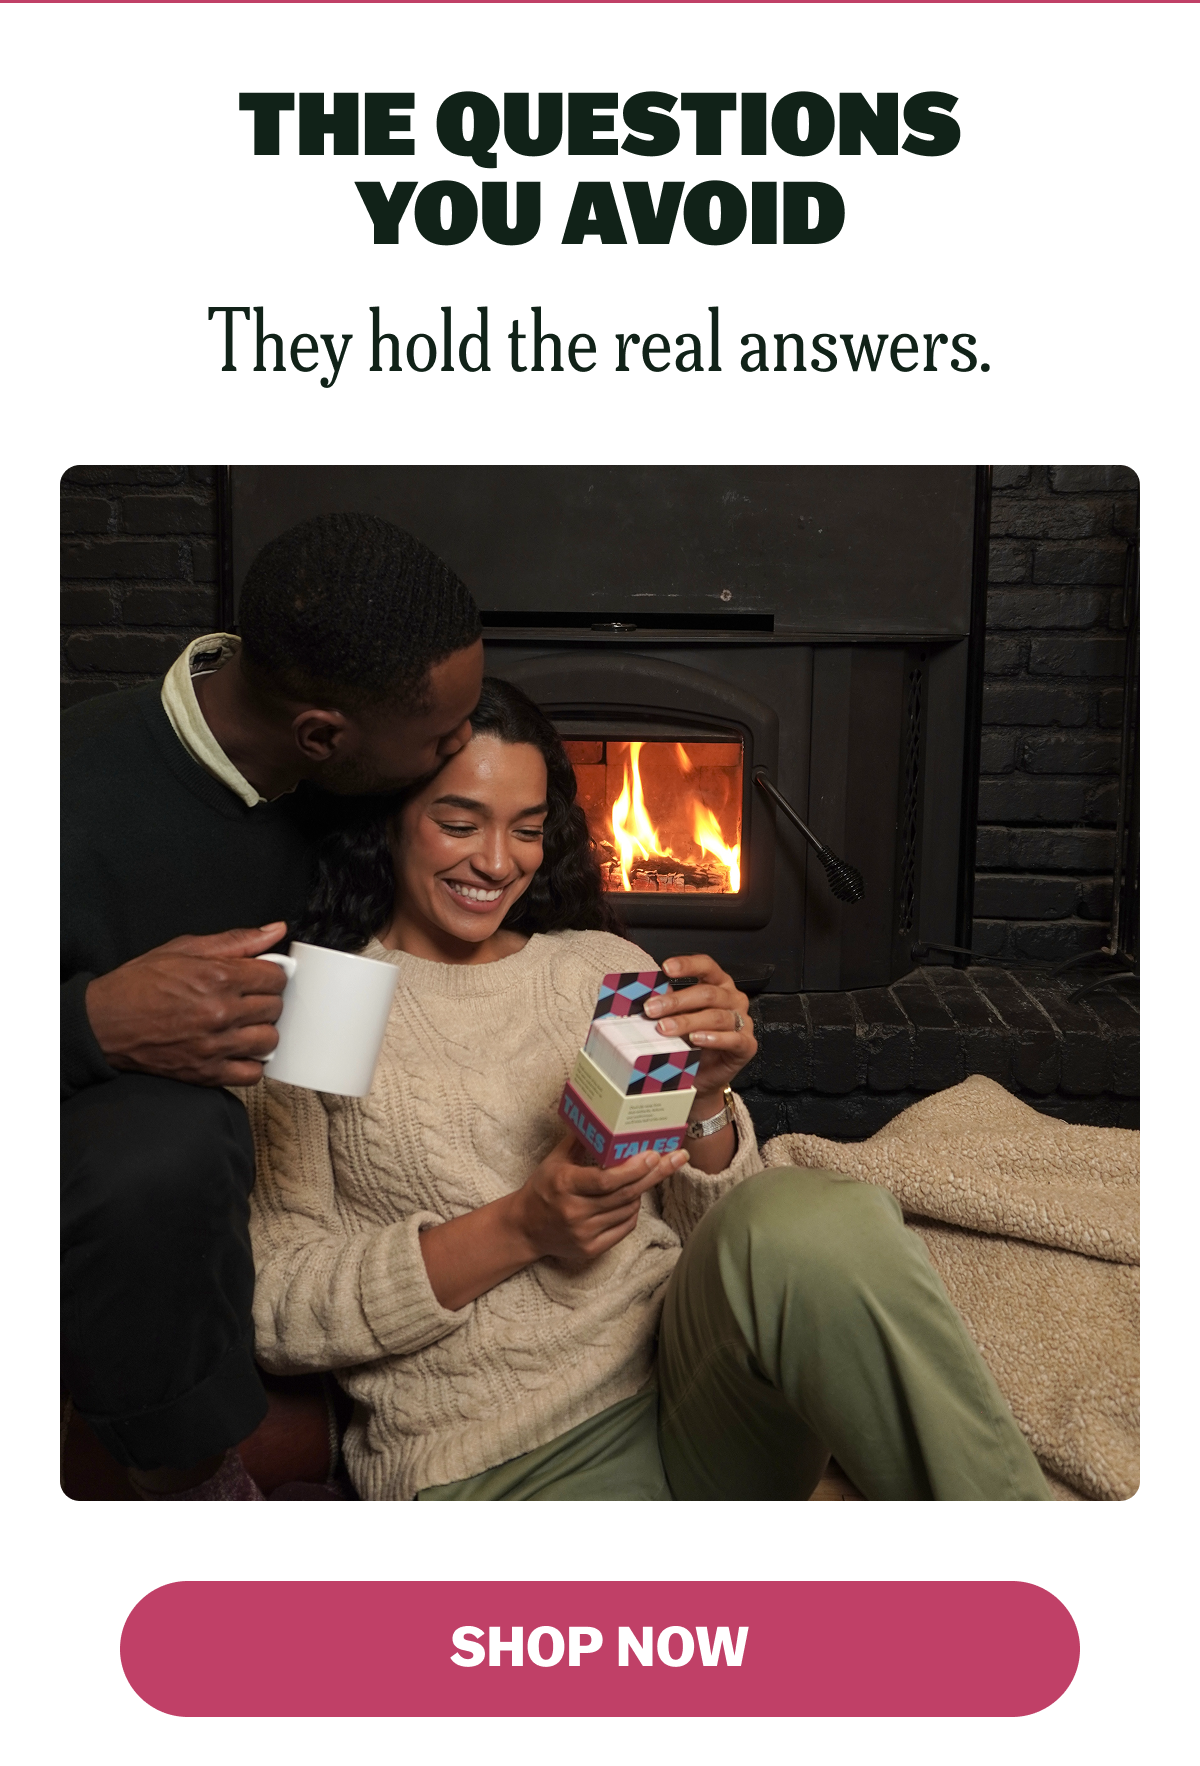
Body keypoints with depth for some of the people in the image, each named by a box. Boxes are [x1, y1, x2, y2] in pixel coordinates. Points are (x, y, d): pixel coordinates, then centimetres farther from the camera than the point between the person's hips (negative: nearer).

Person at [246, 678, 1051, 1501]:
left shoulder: (607, 968, 14)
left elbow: (731, 1236, 13)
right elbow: (272, 1306, -2)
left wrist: (704, 1101, -9)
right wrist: (515, 1230, -13)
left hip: (697, 1384, 4)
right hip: (492, 1465, -3)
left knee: (816, 1219, -30)